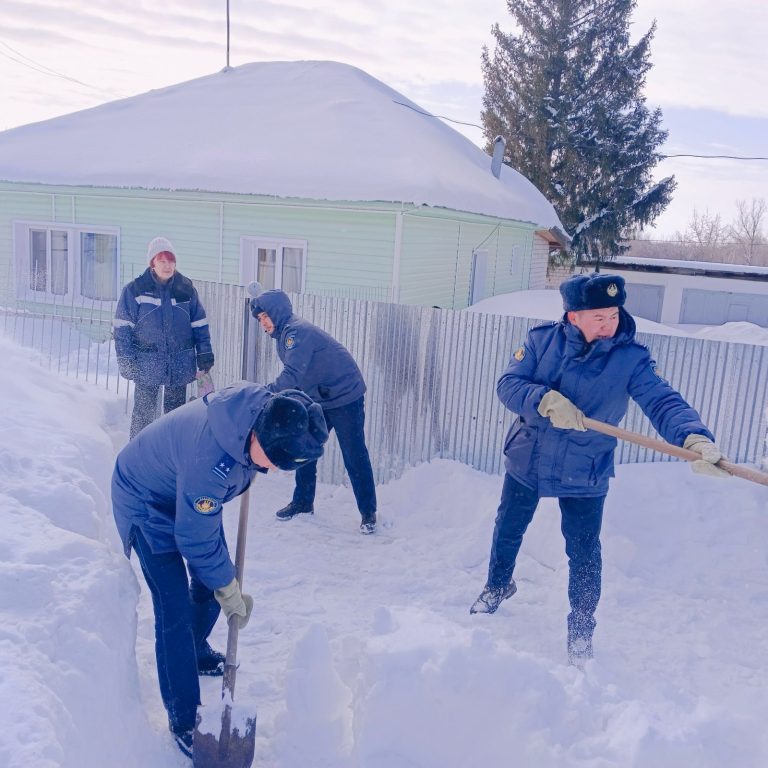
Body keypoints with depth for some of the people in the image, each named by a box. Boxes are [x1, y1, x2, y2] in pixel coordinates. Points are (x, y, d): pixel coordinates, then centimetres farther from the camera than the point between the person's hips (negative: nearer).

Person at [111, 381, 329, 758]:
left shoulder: (268, 407, -25)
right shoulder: (211, 460, -44)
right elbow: (196, 540, -29)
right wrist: (229, 589, -15)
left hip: (193, 494, 8)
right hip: (146, 501, -7)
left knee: (210, 581, 16)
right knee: (175, 609, -10)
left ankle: (196, 651, 44)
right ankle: (183, 720, 4)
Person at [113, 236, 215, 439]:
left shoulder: (186, 289, 2)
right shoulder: (135, 290, -6)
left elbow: (200, 324, 8)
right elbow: (122, 328, -4)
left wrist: (205, 354, 4)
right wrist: (126, 361, -9)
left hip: (180, 364, 3)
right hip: (147, 364, -3)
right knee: (143, 414, 4)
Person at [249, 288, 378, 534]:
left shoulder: (297, 331, -23)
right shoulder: (284, 335, 9)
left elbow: (292, 375, -35)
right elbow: (295, 376, 13)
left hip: (345, 397, -10)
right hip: (318, 400, 10)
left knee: (354, 456, -5)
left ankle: (368, 513, 5)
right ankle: (303, 503, 24)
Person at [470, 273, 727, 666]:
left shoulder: (631, 358, -16)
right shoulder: (542, 339, -11)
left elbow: (664, 402, -26)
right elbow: (507, 384, -16)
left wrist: (695, 438, -45)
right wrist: (546, 400, -36)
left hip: (584, 475, -2)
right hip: (526, 460, 2)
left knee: (584, 554, 8)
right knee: (508, 530, 22)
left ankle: (581, 629, 31)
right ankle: (497, 585, 52)